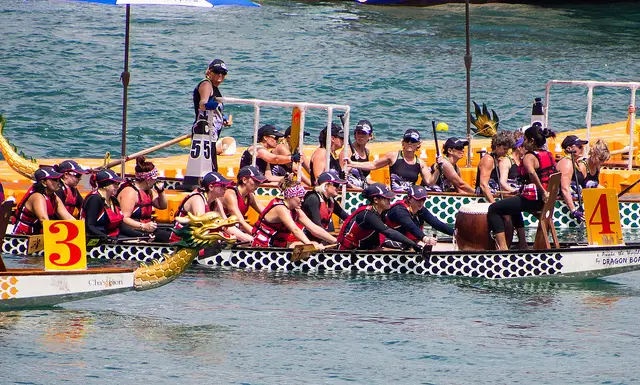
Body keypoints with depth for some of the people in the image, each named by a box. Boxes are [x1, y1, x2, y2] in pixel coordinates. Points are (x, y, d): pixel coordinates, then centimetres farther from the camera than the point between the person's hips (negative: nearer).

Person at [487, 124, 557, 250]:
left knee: (493, 209, -4)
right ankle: (522, 243, 37)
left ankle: (502, 246, -14)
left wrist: (542, 192, -31)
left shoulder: (529, 157, -15)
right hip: (544, 201, 10)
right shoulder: (549, 155, 12)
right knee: (514, 207, 38)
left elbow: (531, 173, -35)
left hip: (532, 200, -10)